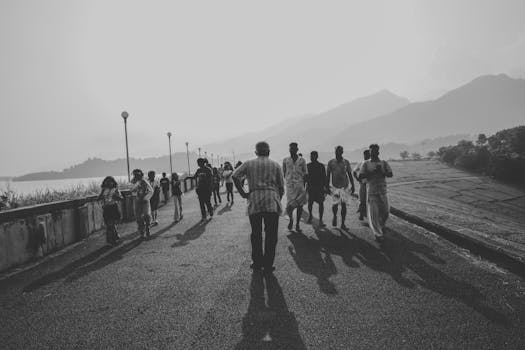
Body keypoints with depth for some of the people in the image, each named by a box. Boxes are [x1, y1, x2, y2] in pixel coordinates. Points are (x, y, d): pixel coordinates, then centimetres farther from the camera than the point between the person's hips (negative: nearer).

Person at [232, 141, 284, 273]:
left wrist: (243, 193, 4)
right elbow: (281, 187, 8)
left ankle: (257, 263, 18)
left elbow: (235, 176, -1)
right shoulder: (275, 165, 11)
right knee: (271, 234, 5)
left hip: (254, 202, 1)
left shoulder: (249, 164, 12)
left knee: (256, 234, 11)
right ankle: (268, 265, 8)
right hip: (272, 202, -1)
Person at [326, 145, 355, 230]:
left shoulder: (346, 162, 2)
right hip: (335, 186, -1)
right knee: (335, 204, -6)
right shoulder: (331, 162, 0)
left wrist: (353, 186, 5)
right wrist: (327, 186, 1)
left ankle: (343, 224, 9)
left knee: (343, 204, -1)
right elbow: (328, 175, 5)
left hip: (344, 186, 1)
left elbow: (350, 174, 7)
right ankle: (335, 216, 28)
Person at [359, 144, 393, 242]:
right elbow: (360, 176, -7)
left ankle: (381, 226, 37)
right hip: (371, 191, -2)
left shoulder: (384, 163, 10)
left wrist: (381, 172, -19)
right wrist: (373, 172, -17)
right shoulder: (366, 164, 4)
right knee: (373, 213, -4)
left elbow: (390, 174, -1)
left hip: (382, 191, 2)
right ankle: (378, 234, 8)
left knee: (385, 211, 7)